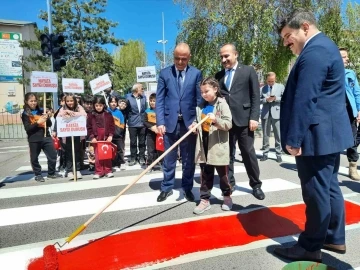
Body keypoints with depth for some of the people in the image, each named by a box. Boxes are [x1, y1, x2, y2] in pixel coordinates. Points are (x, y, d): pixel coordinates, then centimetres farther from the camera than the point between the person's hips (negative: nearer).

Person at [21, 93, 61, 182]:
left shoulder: (41, 111, 11)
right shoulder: (25, 114, 0)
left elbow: (49, 124, 10)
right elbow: (27, 128, -10)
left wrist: (47, 118, -10)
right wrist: (38, 122, -21)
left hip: (46, 137, 3)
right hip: (34, 139, -3)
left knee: (53, 155, 4)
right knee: (34, 158, 7)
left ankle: (51, 173, 20)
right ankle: (38, 175, 22)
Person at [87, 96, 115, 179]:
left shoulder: (108, 114, 1)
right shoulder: (91, 115, 2)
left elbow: (112, 126, 2)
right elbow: (89, 127, 1)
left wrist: (110, 135, -8)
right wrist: (91, 137, -7)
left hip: (106, 138, 0)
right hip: (96, 139, 0)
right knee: (97, 156, 4)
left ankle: (108, 170, 15)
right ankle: (99, 171, 12)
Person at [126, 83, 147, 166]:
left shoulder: (144, 98, 9)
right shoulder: (128, 97, -4)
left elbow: (146, 109, 13)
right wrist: (128, 119, 0)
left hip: (142, 123, 3)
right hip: (133, 124, -3)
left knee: (142, 142, 8)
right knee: (133, 142, 5)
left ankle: (141, 157, 18)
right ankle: (133, 158, 15)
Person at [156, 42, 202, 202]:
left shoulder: (196, 73, 3)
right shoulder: (164, 73, 3)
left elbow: (199, 99, 2)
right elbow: (159, 99, 0)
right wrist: (160, 122, -8)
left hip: (189, 122, 0)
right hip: (170, 122, 0)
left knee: (188, 159, 10)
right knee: (169, 158, 10)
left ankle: (187, 187, 25)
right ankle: (167, 187, 25)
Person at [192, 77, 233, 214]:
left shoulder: (222, 104, -6)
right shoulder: (201, 106, 10)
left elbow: (229, 124, -12)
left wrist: (216, 120, -27)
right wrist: (195, 126, -3)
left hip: (218, 147, -4)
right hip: (204, 146, 5)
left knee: (223, 174, 11)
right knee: (205, 175, 10)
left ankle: (227, 196, 31)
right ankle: (205, 199, 20)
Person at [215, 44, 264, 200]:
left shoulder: (248, 71, 4)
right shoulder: (219, 75, 13)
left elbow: (255, 96, -1)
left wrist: (254, 117, -9)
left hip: (243, 119, -3)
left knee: (249, 153, 4)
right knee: (228, 153, 9)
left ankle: (256, 185, 19)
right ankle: (229, 183, 22)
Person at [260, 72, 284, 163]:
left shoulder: (281, 87, 8)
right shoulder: (262, 88, 9)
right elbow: (258, 100, 4)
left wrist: (276, 98, -13)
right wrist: (266, 100, -14)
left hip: (276, 114, -1)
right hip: (265, 114, 1)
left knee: (278, 136, 0)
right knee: (265, 135, 7)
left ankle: (278, 155, 8)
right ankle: (265, 154, 16)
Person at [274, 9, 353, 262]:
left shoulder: (313, 52, -17)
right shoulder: (324, 46, 18)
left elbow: (304, 101, -23)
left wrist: (293, 139, -20)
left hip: (316, 135, -11)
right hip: (329, 132, 11)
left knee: (316, 191, 0)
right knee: (329, 187, 17)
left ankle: (311, 246, 16)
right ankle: (334, 238, 31)